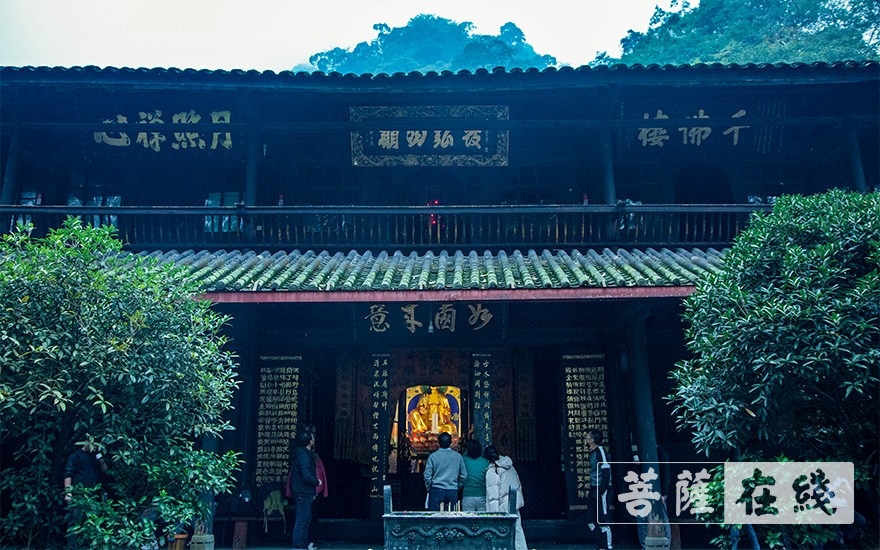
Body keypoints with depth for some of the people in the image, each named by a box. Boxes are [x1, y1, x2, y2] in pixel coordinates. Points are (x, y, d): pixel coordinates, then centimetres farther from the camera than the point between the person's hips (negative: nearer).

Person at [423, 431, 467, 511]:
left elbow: (427, 476, -5)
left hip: (437, 490, -2)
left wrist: (428, 488, 10)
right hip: (453, 491, 2)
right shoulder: (458, 456, 3)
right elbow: (464, 475, 6)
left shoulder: (433, 456, -5)